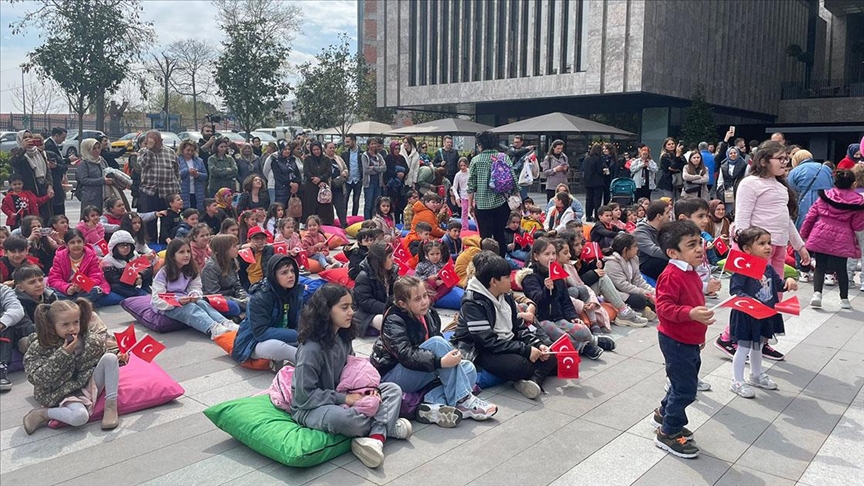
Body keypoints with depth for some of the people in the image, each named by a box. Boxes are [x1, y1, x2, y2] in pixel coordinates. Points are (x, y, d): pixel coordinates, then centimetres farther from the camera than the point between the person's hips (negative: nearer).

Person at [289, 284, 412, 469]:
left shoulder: (343, 338, 2)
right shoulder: (311, 349, -23)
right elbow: (304, 395, -22)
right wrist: (344, 398, -22)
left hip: (341, 398, 8)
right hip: (310, 408, -8)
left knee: (393, 389, -2)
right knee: (341, 418, -41)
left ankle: (376, 437, -27)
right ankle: (385, 427, -8)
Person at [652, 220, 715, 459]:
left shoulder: (692, 274, 9)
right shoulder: (671, 276, -22)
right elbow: (664, 307, -28)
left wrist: (700, 334, 29)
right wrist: (690, 313, -40)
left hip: (689, 340, 10)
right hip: (675, 341, -10)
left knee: (685, 383, 21)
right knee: (685, 389, -3)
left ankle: (664, 413, 41)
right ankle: (668, 433, 12)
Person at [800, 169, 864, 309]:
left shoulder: (824, 197, 4)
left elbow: (810, 216, 5)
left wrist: (804, 233, 14)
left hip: (820, 237, 1)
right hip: (841, 240, -1)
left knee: (820, 266, 7)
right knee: (841, 268, 9)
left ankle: (817, 293, -9)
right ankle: (844, 299, 17)